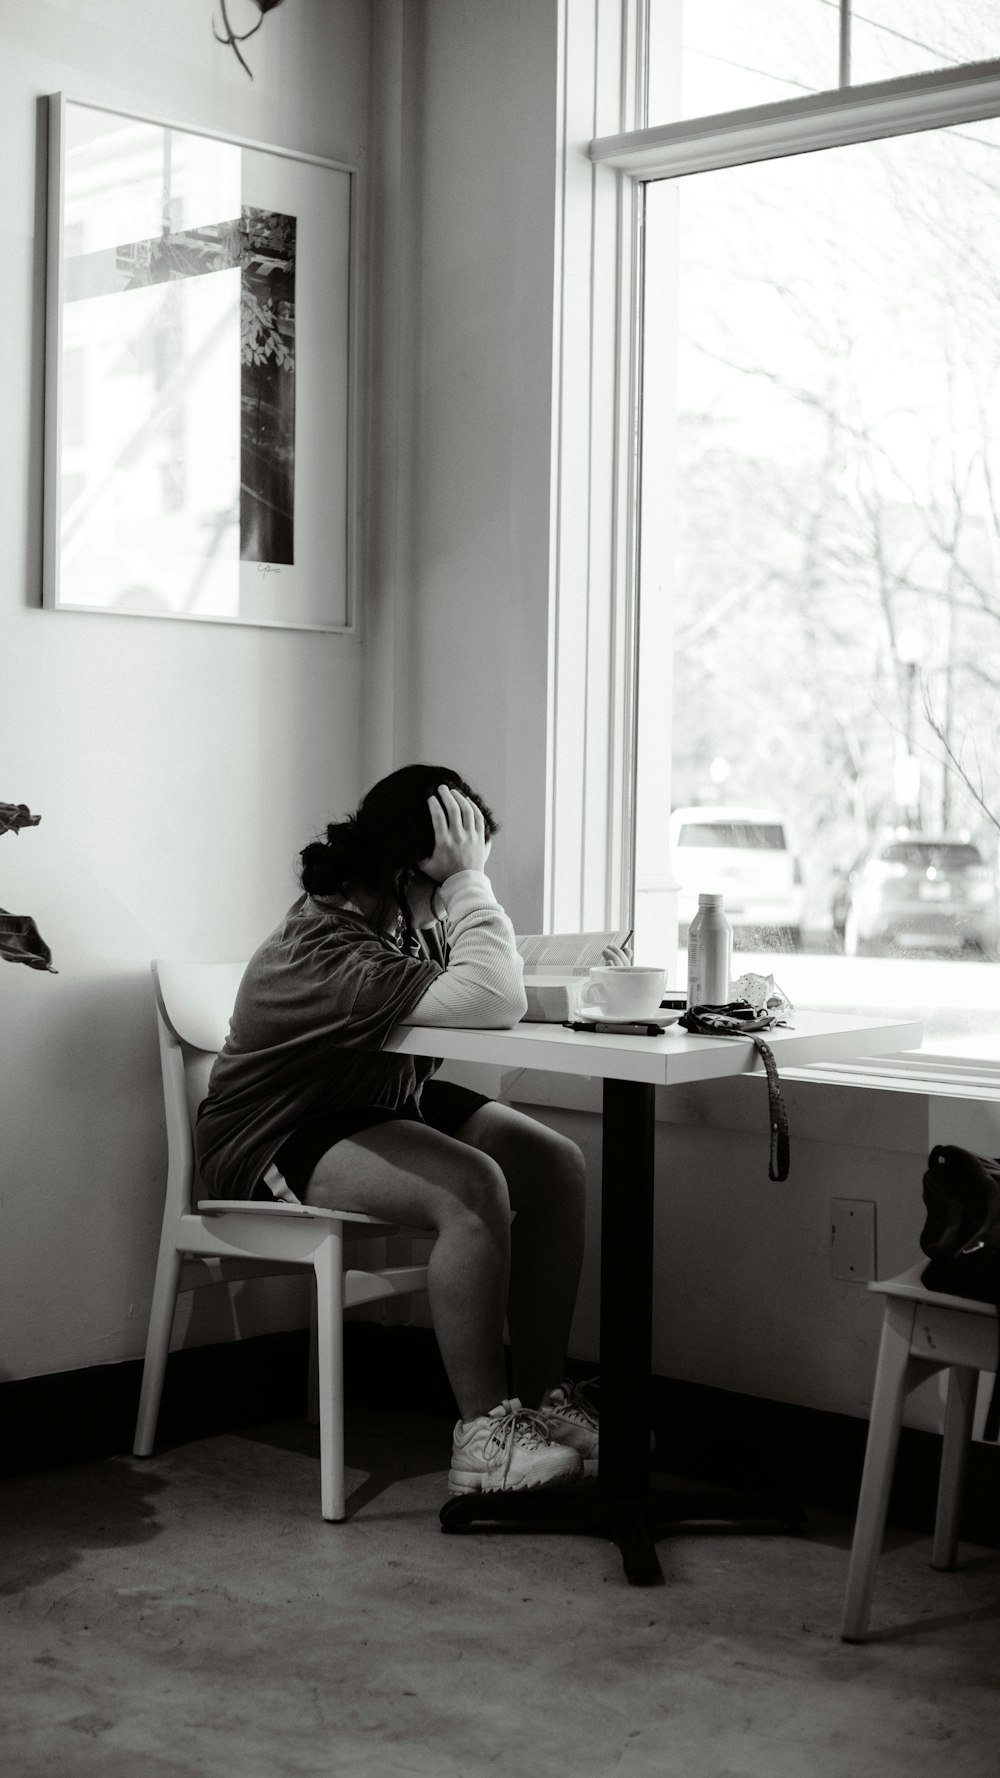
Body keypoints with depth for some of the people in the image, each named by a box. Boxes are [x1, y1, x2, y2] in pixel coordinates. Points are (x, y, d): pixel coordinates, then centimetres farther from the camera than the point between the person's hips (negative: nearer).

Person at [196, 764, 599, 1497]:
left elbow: (502, 989, 4)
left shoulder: (405, 918, -4)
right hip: (276, 1142, -9)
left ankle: (542, 1398, -1)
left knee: (557, 1165, -7)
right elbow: (493, 1003, -40)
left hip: (383, 1107, 10)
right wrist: (468, 881, -31)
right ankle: (483, 1440, -23)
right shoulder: (331, 954, -32)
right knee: (473, 1190, -32)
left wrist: (468, 882, -8)